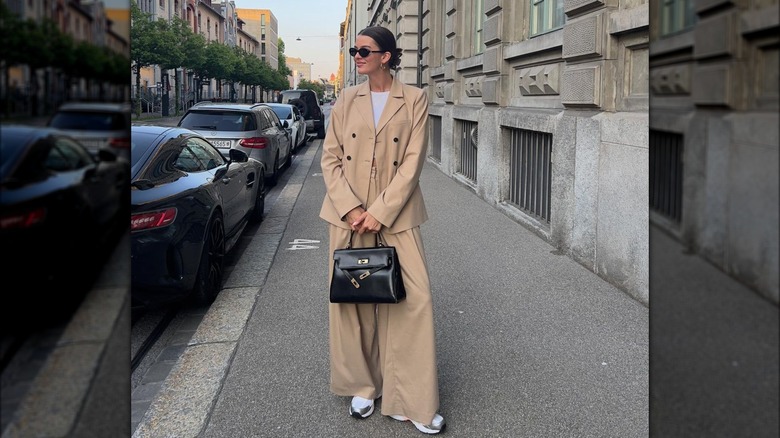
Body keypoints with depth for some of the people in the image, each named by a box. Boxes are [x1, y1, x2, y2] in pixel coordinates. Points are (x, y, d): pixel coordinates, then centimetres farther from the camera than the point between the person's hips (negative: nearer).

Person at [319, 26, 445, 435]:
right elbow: (330, 158, 3)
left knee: (414, 301, -6)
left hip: (396, 216, -2)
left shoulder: (414, 99, 0)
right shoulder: (347, 99, 7)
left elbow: (412, 162, -7)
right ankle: (363, 386, 25)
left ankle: (415, 403, 6)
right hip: (348, 215, 3)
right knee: (352, 301, 7)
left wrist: (379, 212, -14)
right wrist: (351, 210, -10)